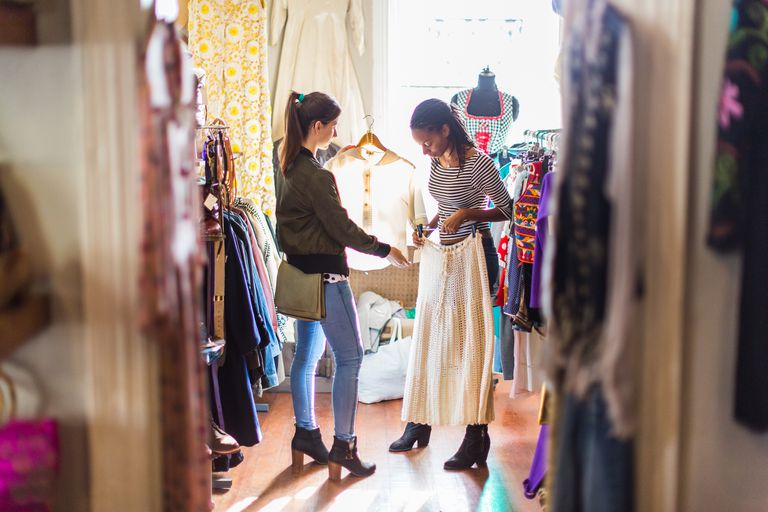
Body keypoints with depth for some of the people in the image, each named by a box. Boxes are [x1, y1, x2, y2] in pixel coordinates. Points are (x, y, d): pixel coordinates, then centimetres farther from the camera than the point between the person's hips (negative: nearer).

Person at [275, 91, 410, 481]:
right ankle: (343, 446, 3)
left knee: (307, 354, 17)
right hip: (325, 275, -10)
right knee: (349, 357, -1)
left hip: (301, 272, 10)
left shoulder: (289, 166, 6)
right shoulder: (316, 176, -22)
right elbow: (342, 228, -18)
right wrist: (384, 250, -5)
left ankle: (306, 433, 28)